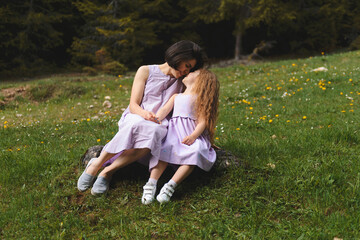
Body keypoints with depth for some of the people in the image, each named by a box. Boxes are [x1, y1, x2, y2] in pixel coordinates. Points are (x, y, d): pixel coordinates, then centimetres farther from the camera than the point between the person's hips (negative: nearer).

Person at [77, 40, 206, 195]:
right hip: (134, 118, -2)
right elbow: (133, 105, -1)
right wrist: (144, 113, -23)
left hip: (158, 125, 2)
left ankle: (108, 171, -34)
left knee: (154, 132, -38)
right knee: (138, 125, -41)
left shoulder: (180, 84, 18)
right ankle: (96, 164, -29)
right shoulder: (146, 71, 6)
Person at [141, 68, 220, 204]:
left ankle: (171, 186, -46)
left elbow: (202, 121, 1)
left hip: (192, 134, -3)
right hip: (174, 131, 3)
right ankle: (151, 184, -43)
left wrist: (193, 136, -20)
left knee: (195, 153, -35)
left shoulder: (201, 99, 14)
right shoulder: (176, 96, 30)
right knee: (165, 149, -30)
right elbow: (164, 110, 15)